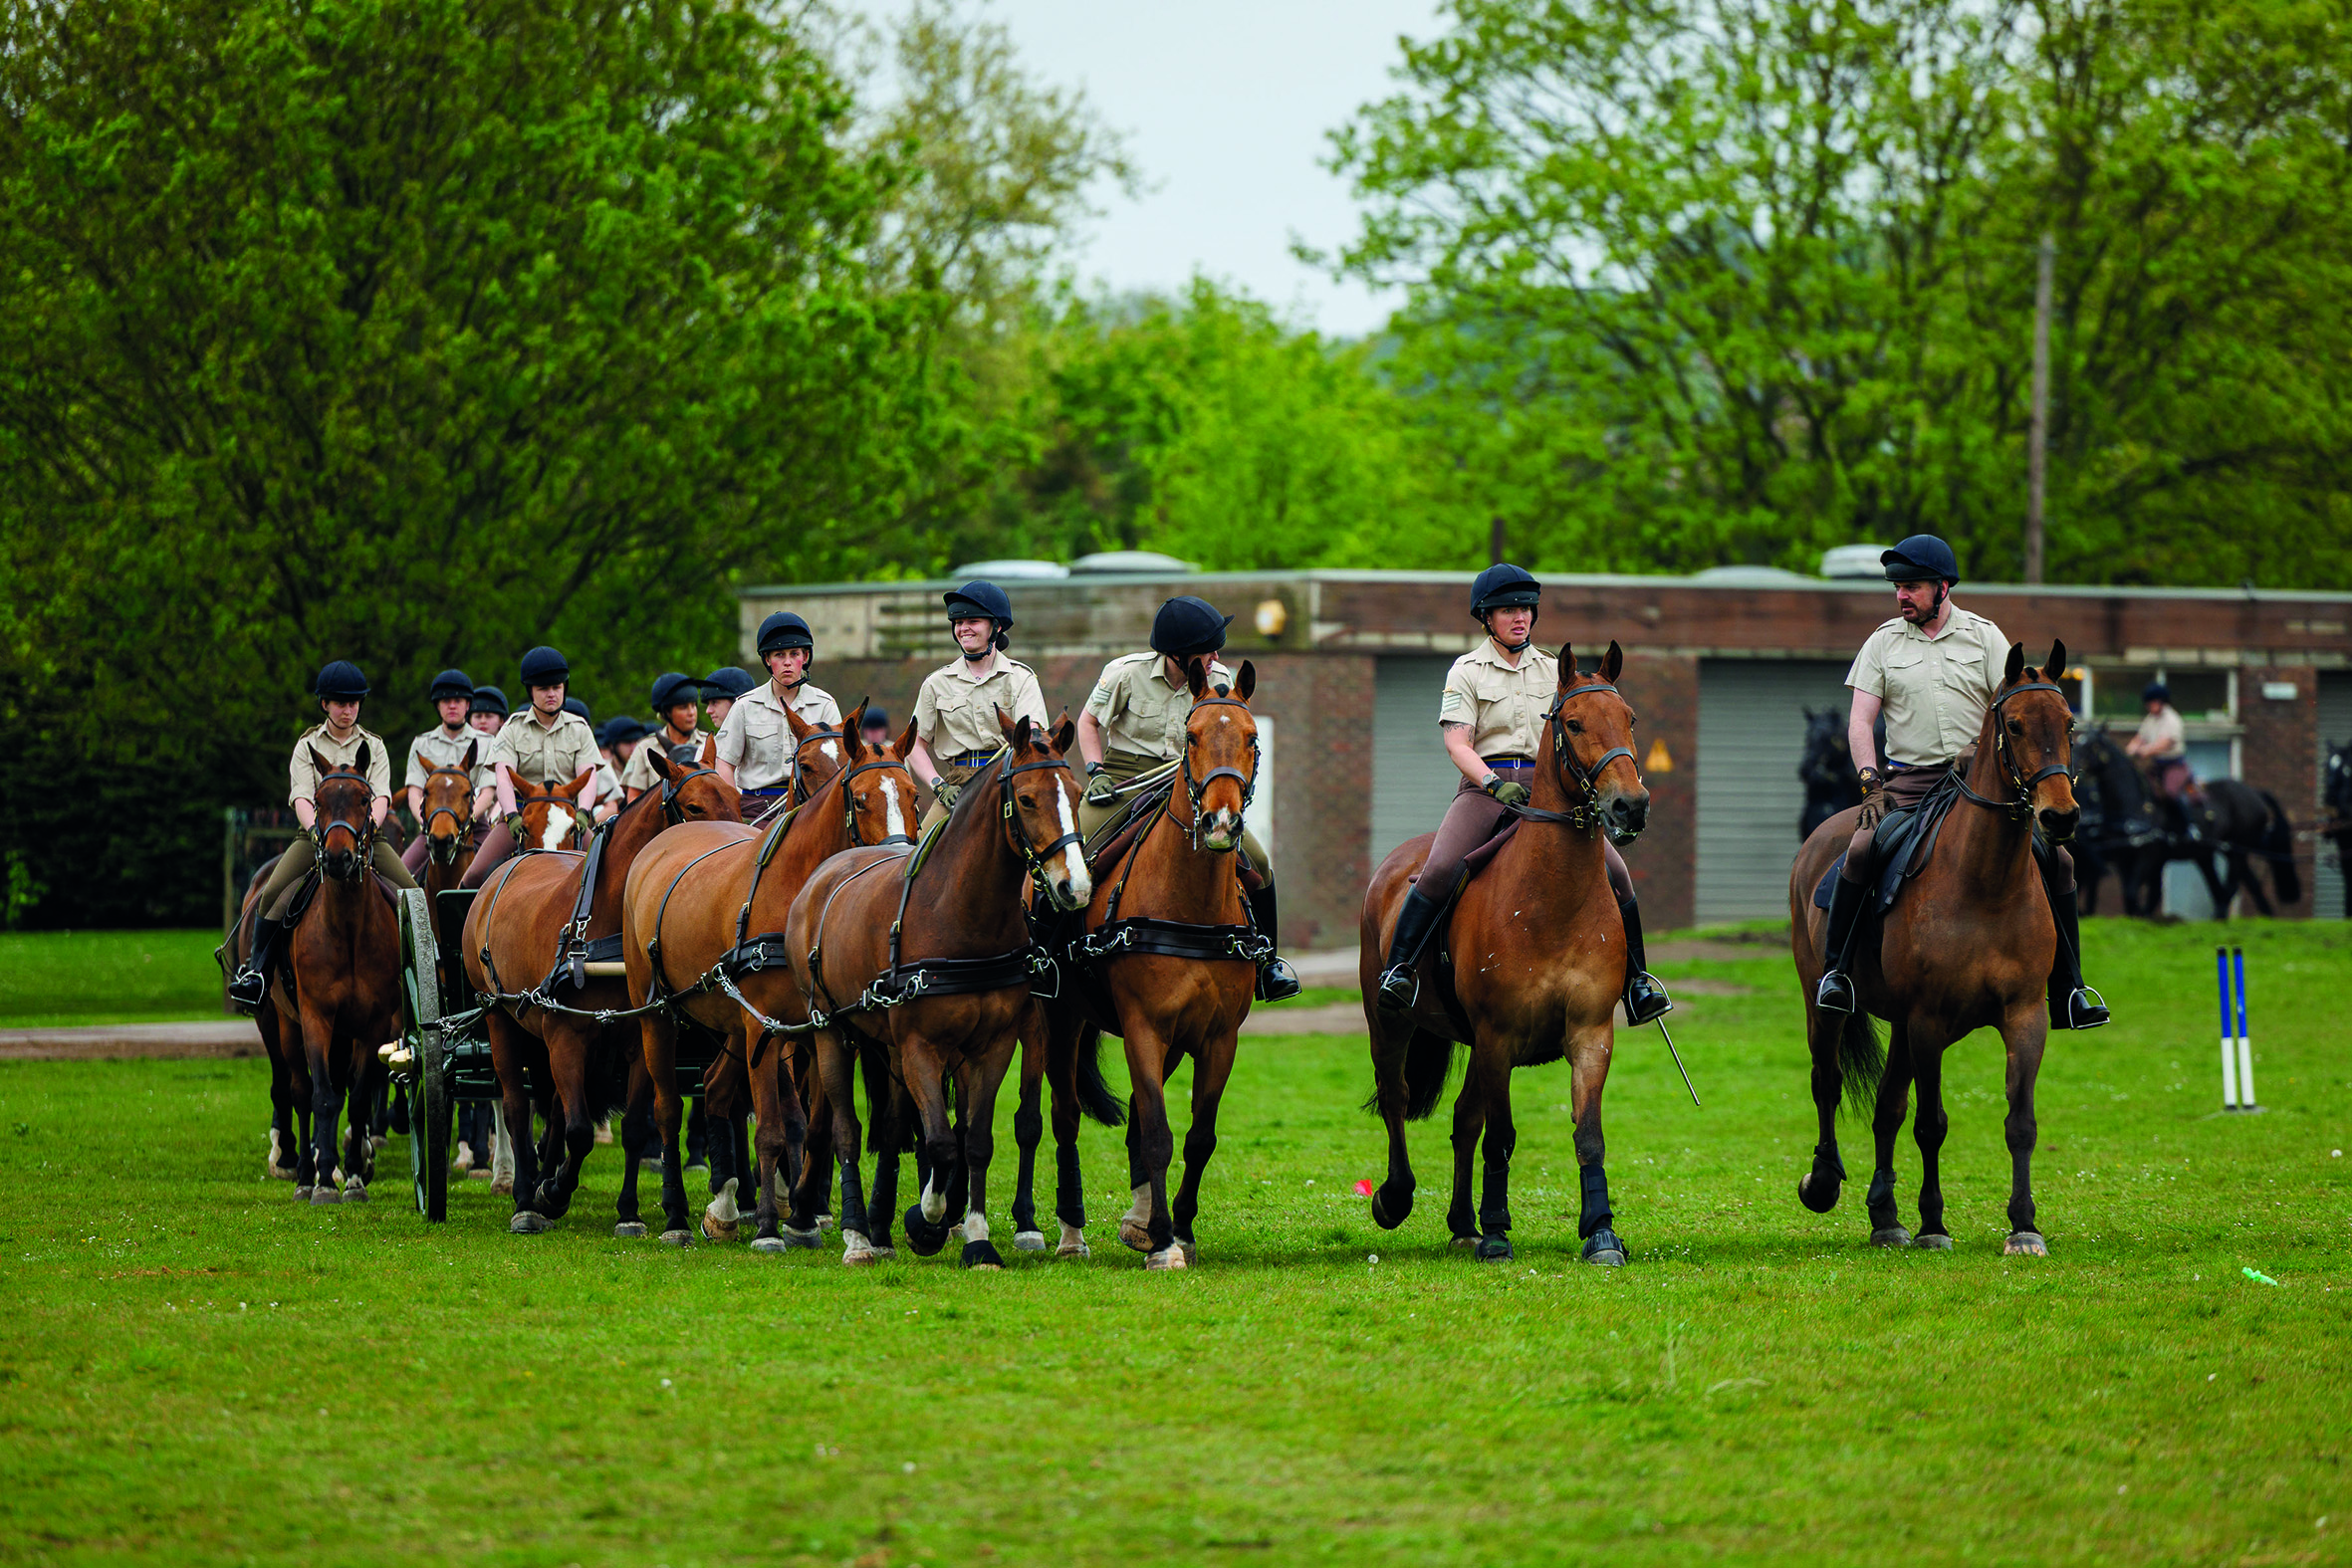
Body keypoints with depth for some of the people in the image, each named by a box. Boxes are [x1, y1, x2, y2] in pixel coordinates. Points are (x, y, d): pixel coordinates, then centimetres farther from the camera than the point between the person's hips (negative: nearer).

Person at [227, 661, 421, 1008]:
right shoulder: (308, 745, 5)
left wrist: (371, 823, -28)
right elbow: (301, 797, -9)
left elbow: (381, 796, -5)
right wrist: (315, 829, -30)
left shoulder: (374, 746, 9)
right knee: (273, 893, -24)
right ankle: (257, 970, -11)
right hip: (317, 834, -1)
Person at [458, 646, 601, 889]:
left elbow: (588, 778, -5)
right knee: (477, 874, -19)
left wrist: (582, 813, -27)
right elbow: (503, 777, -12)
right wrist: (512, 816, -31)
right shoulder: (512, 729, 2)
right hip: (520, 812, -1)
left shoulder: (579, 729, 6)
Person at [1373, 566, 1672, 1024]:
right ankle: (1398, 968, -17)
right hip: (1484, 787, -3)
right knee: (1440, 870, -29)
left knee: (1614, 871, -14)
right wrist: (1496, 784, -22)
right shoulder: (1467, 672, 6)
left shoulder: (1552, 672, 17)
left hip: (1544, 788, 3)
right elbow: (1457, 743, -5)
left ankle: (1636, 978, -2)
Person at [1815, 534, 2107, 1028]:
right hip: (1909, 780, -1)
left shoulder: (1984, 636, 8)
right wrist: (1870, 781, -12)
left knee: (2055, 860, -12)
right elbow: (1860, 721, 4)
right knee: (1862, 851, -29)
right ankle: (1835, 969, -15)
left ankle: (2067, 990, -3)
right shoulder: (1883, 643, 8)